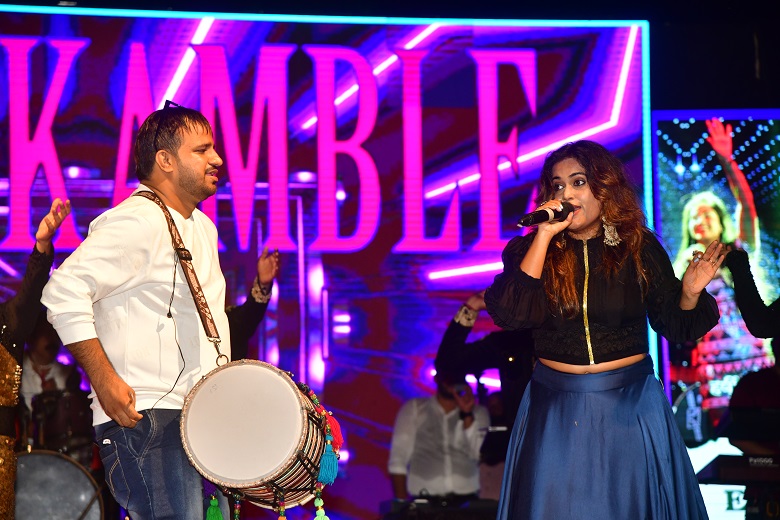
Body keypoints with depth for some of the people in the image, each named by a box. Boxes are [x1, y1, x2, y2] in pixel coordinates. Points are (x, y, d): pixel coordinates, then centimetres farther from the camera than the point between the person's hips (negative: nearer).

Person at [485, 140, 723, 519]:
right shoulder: (530, 249, -2)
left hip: (629, 405, 0)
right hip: (556, 410, 0)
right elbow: (511, 315, -19)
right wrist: (545, 236, -20)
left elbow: (674, 327, 4)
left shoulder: (640, 248, -1)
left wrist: (690, 292, -17)